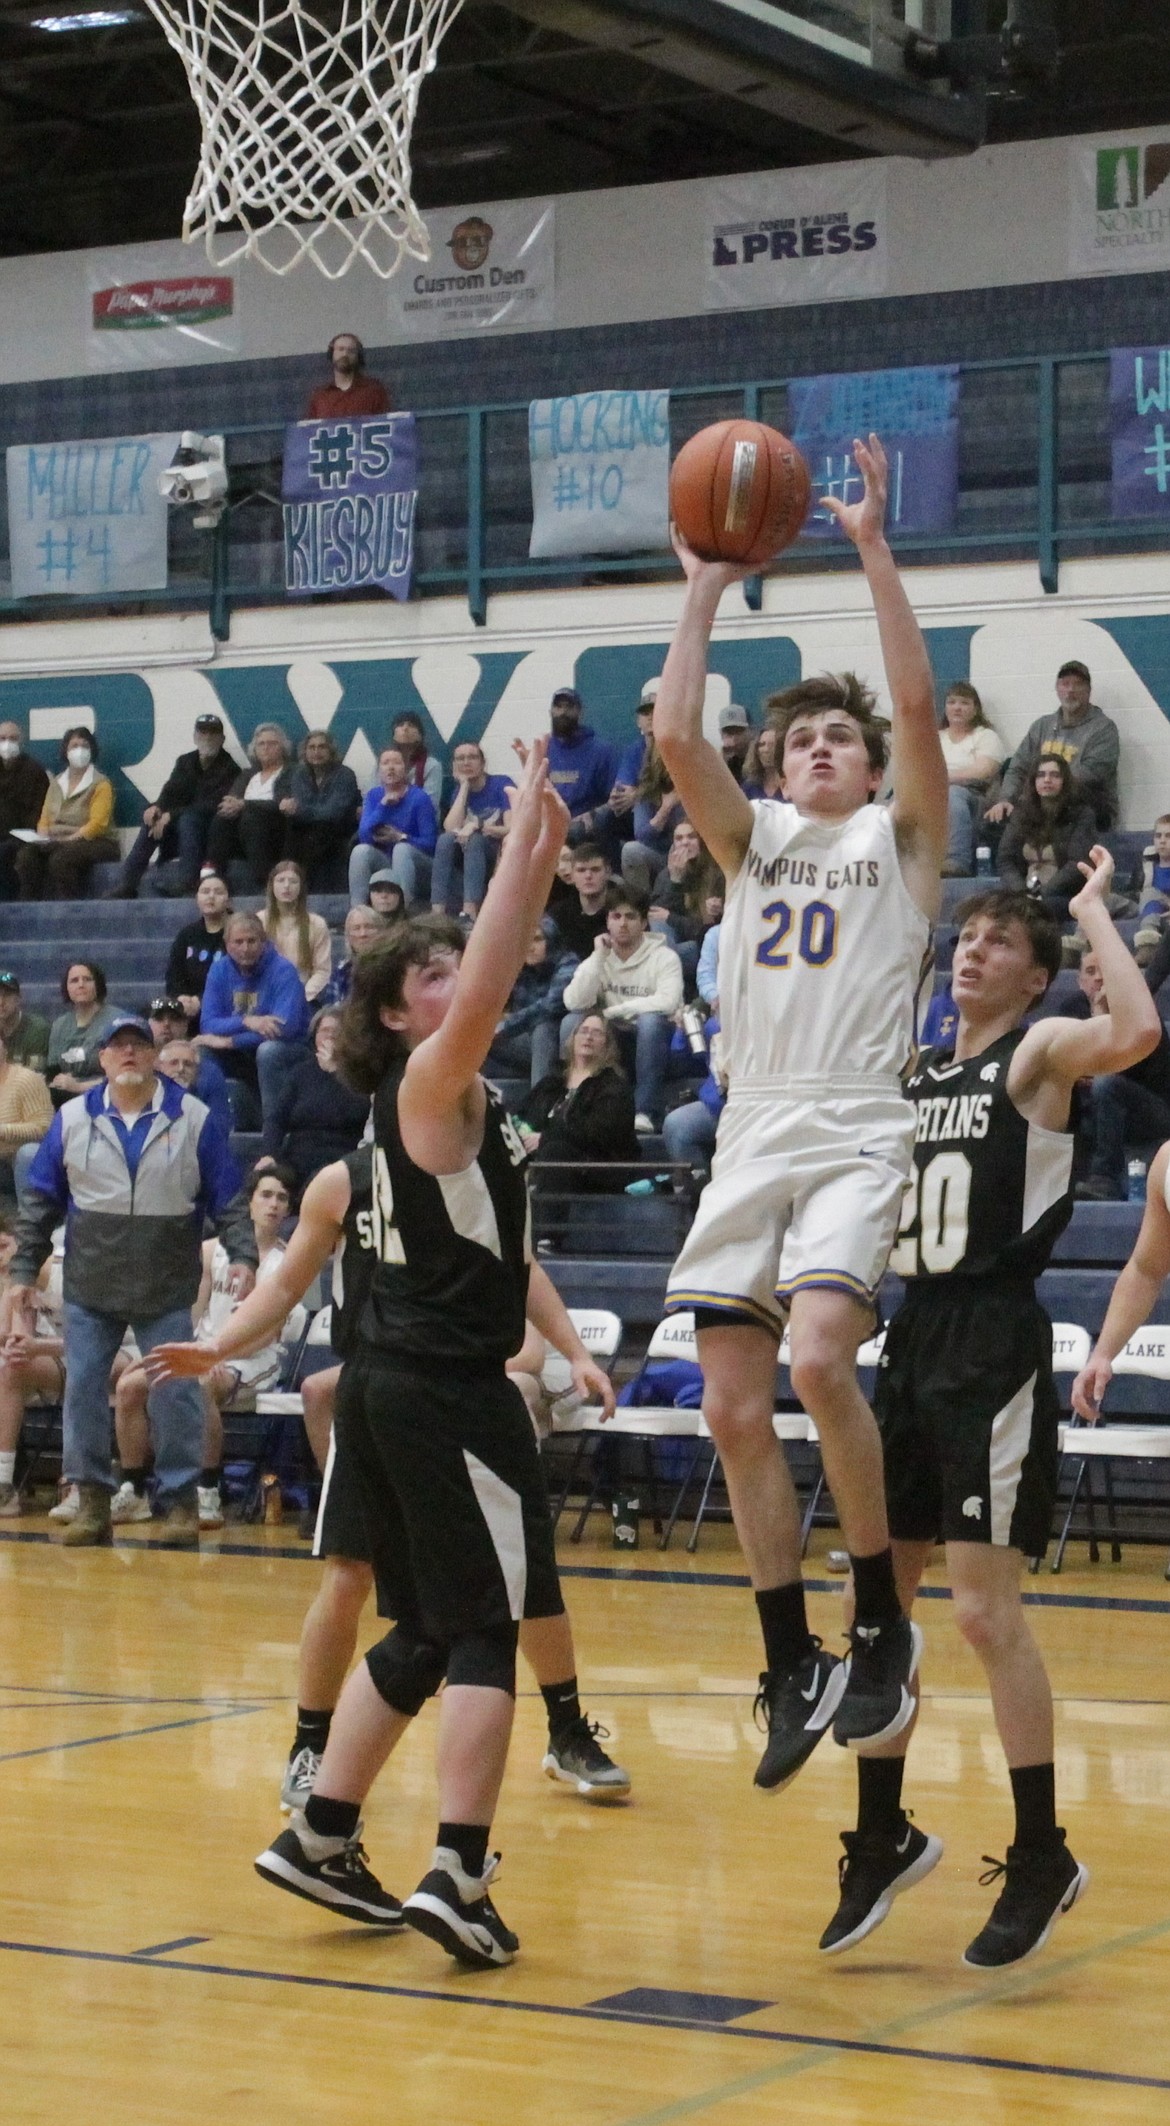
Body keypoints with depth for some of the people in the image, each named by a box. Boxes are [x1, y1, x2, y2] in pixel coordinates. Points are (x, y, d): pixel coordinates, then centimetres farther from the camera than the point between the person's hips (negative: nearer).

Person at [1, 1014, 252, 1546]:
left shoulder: (193, 1119, -1)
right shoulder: (72, 1119, 4)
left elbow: (227, 1197, 1)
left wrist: (244, 1257, -10)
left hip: (167, 1288, -2)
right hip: (89, 1287, 2)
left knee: (175, 1394, -2)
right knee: (82, 1391, 0)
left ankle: (180, 1499, 9)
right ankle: (92, 1500, 9)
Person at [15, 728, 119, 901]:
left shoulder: (101, 784, 1)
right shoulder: (56, 783, 20)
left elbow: (97, 823, -10)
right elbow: (45, 820, 16)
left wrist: (71, 839, -21)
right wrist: (43, 838, -6)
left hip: (92, 843, -5)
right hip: (56, 844, 5)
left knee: (60, 859, -37)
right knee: (27, 855, -26)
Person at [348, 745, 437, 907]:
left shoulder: (419, 797, -9)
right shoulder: (374, 795, 4)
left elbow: (430, 844, -12)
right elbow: (364, 836, -9)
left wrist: (400, 838, -24)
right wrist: (383, 805, -16)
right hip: (384, 862, 3)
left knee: (402, 849, -34)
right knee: (361, 850, -25)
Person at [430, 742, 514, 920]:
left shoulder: (502, 785, -7)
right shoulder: (460, 790, 6)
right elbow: (451, 828, -12)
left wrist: (478, 826, -26)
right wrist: (464, 787, -10)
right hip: (469, 863, 4)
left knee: (474, 839, -33)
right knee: (446, 839, -24)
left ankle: (469, 912, -49)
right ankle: (437, 913, -37)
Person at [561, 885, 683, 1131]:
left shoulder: (663, 956, -8)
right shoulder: (599, 958, 4)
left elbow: (668, 1002, -26)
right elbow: (574, 1003, -12)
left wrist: (613, 1011, -18)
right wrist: (599, 957, -15)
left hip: (652, 1043, -3)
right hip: (609, 1045, 3)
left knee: (651, 1020, -35)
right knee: (572, 1022, -20)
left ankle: (645, 1113, -31)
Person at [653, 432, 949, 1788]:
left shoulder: (901, 836, 9)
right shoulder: (751, 839, 19)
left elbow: (918, 704, -7)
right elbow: (674, 735, 3)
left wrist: (873, 550, -8)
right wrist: (705, 589, 4)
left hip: (857, 1131, -5)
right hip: (751, 1131, 5)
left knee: (819, 1357, -26)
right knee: (733, 1407, -2)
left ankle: (883, 1625, -10)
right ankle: (793, 1669, 8)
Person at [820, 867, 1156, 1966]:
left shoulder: (1040, 1051, -4)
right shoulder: (911, 1070, 15)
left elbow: (1134, 1031, -26)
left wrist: (1093, 913, -17)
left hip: (993, 1352, -7)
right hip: (911, 1341, 7)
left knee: (984, 1609, -8)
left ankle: (1041, 1857, 5)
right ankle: (883, 1836, 22)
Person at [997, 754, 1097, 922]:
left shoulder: (1081, 814, 6)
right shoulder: (1021, 813, 19)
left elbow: (1078, 865, -6)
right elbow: (1005, 860, 11)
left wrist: (1043, 893, -18)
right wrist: (1022, 892, -9)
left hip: (1064, 896, -3)